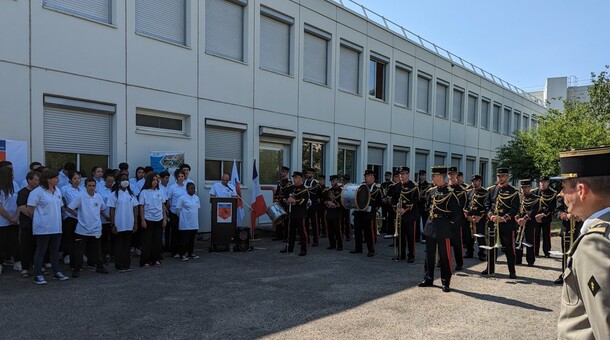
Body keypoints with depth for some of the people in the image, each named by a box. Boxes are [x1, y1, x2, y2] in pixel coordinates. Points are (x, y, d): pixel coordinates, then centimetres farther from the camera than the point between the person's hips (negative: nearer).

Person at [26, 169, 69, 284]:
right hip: (43, 227, -7)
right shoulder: (37, 192, -12)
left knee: (55, 250, 14)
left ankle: (56, 272, 24)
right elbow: (30, 208, -11)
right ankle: (38, 275, 9)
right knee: (41, 251, 1)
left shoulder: (57, 191, 11)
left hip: (56, 227, 7)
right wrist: (38, 219, 0)